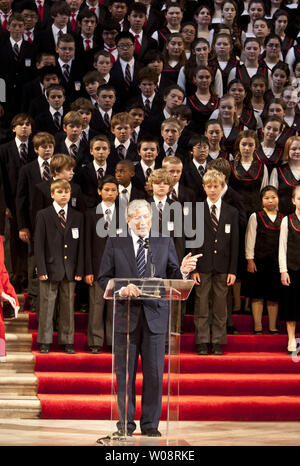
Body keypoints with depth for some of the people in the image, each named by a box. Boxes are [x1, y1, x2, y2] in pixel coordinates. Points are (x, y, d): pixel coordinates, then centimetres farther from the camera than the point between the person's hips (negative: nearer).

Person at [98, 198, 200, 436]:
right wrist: (121, 289, -16)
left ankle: (150, 424, 12)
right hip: (126, 315, -1)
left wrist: (183, 271, -17)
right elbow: (104, 278, 2)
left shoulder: (165, 243, 8)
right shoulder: (115, 243, 5)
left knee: (154, 372, 2)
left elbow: (172, 279, 4)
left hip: (155, 315, 1)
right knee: (125, 372, 5)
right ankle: (126, 423, 16)